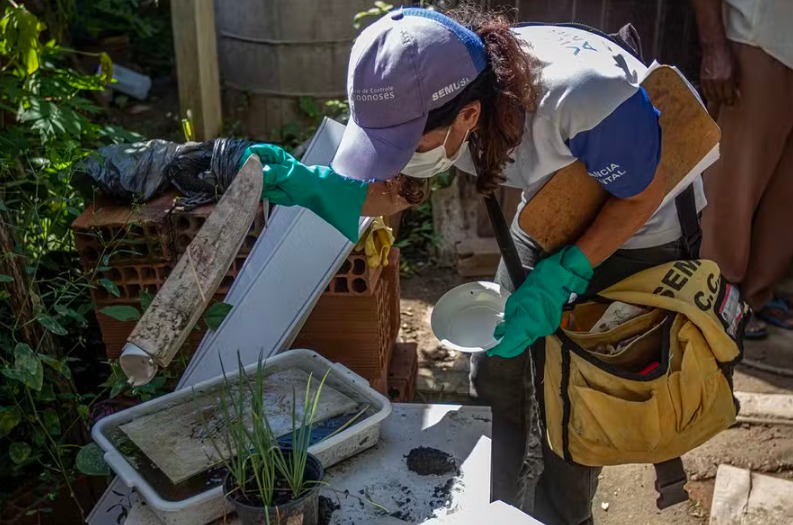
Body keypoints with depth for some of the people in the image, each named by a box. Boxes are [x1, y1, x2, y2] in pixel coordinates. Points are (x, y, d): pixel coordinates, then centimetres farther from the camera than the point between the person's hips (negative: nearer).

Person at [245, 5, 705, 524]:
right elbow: (399, 186, -7)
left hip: (638, 234, -5)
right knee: (496, 374, 6)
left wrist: (560, 278, -29)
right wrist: (318, 187, -26)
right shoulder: (427, 98, -24)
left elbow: (644, 195, -23)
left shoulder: (582, 98, -42)